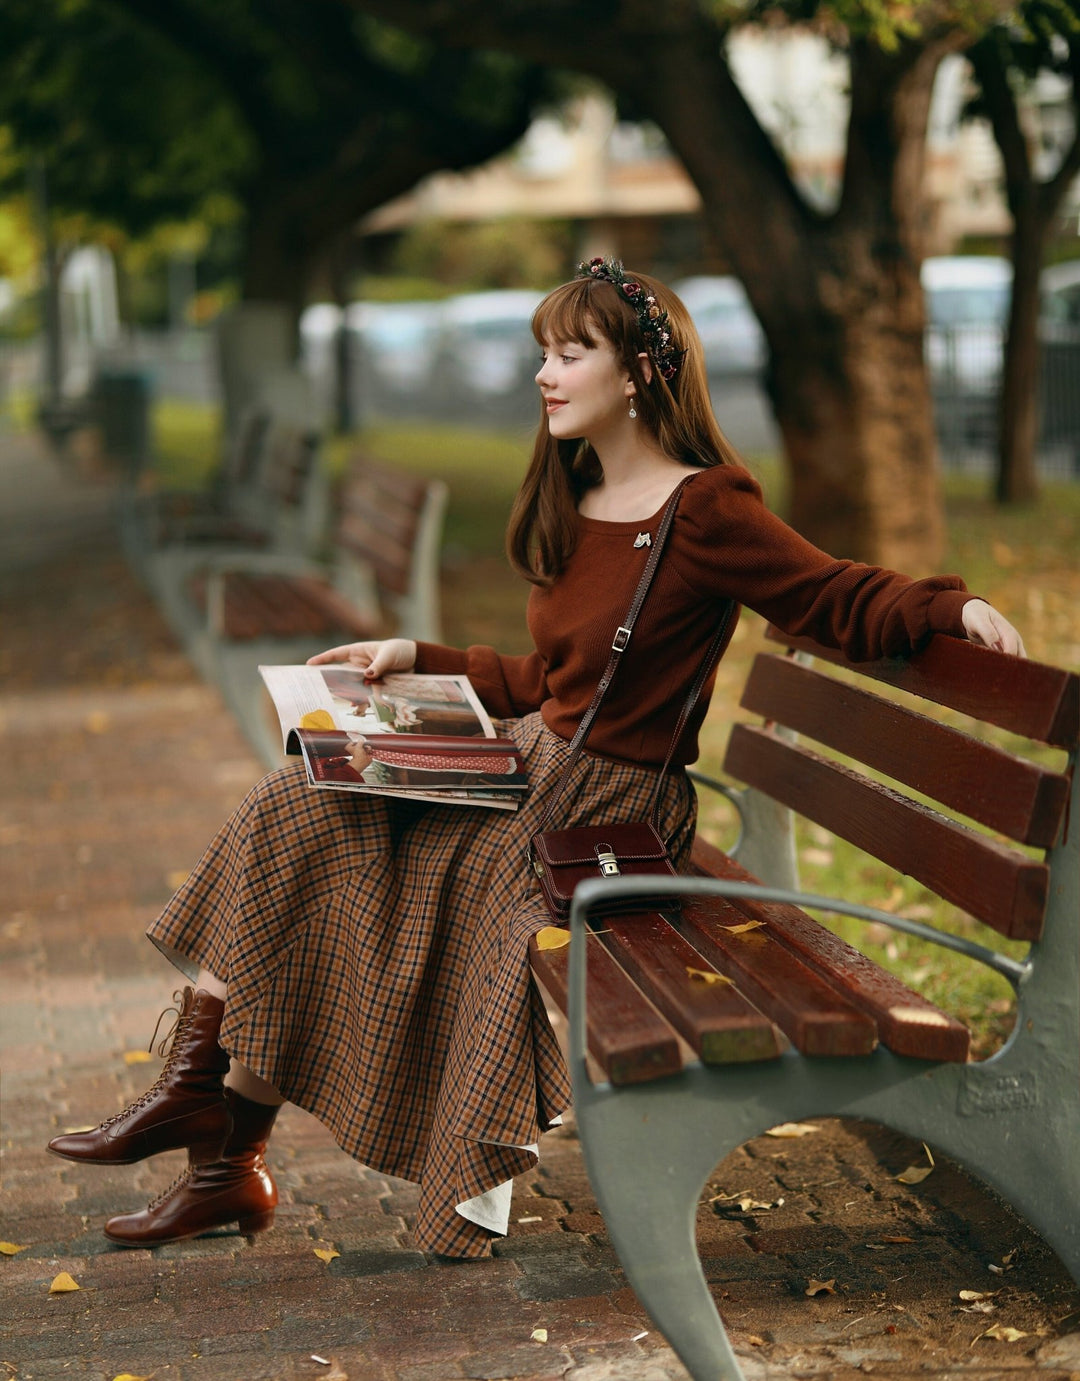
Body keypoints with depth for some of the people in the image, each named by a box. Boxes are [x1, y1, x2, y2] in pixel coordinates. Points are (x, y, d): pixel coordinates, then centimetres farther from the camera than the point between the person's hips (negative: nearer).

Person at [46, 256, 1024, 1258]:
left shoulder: (706, 511, -13)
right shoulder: (573, 510, 12)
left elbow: (845, 603, -16)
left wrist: (954, 603, -34)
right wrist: (411, 658, 17)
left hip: (611, 810, -8)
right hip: (535, 765, 8)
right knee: (296, 814, -8)